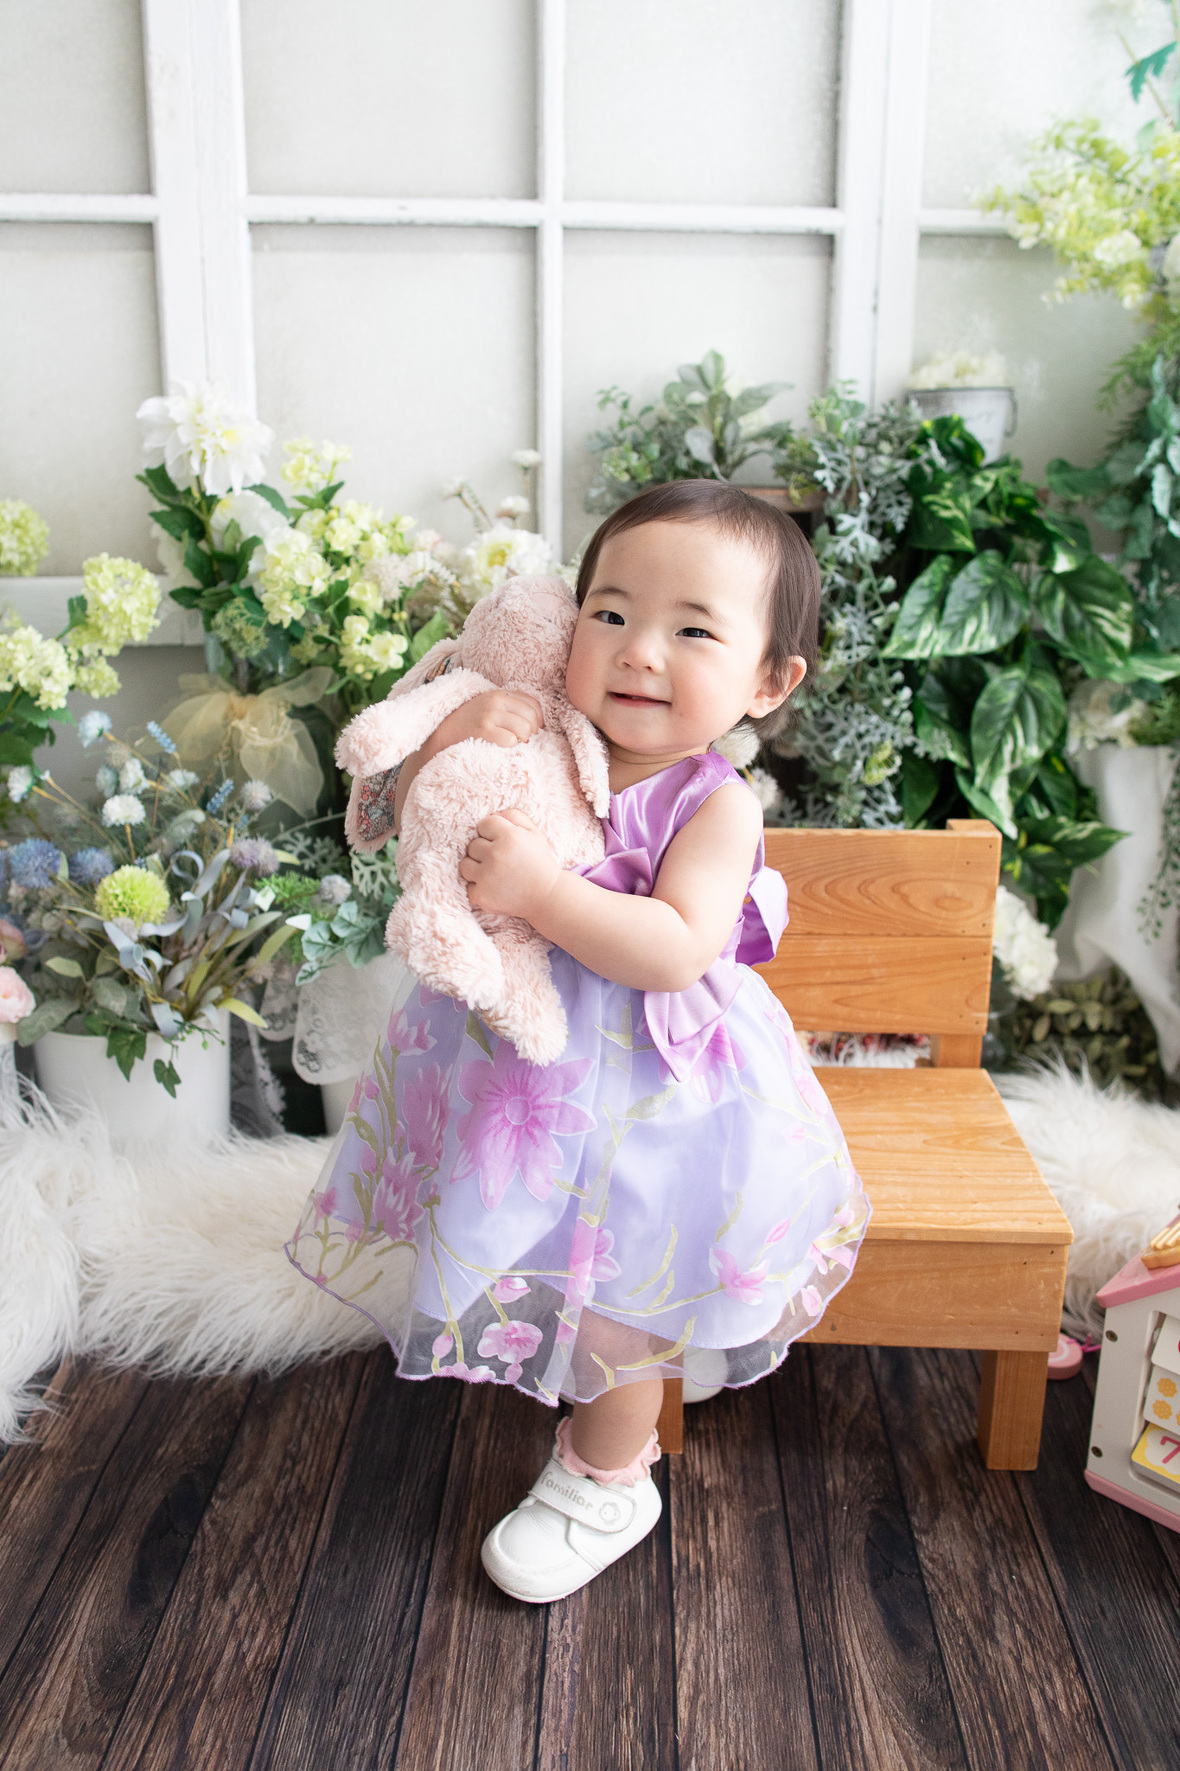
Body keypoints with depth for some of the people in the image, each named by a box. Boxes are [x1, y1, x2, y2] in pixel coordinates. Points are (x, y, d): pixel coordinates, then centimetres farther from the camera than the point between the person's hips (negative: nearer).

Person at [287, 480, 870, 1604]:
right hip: (518, 1056, 5)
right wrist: (448, 741, -19)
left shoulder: (716, 803, -19)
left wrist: (540, 891, -39)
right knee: (545, 1271, 21)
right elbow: (413, 819, 1)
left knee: (612, 1296, 10)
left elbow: (675, 951, -30)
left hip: (644, 1092, -5)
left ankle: (605, 1482, 36)